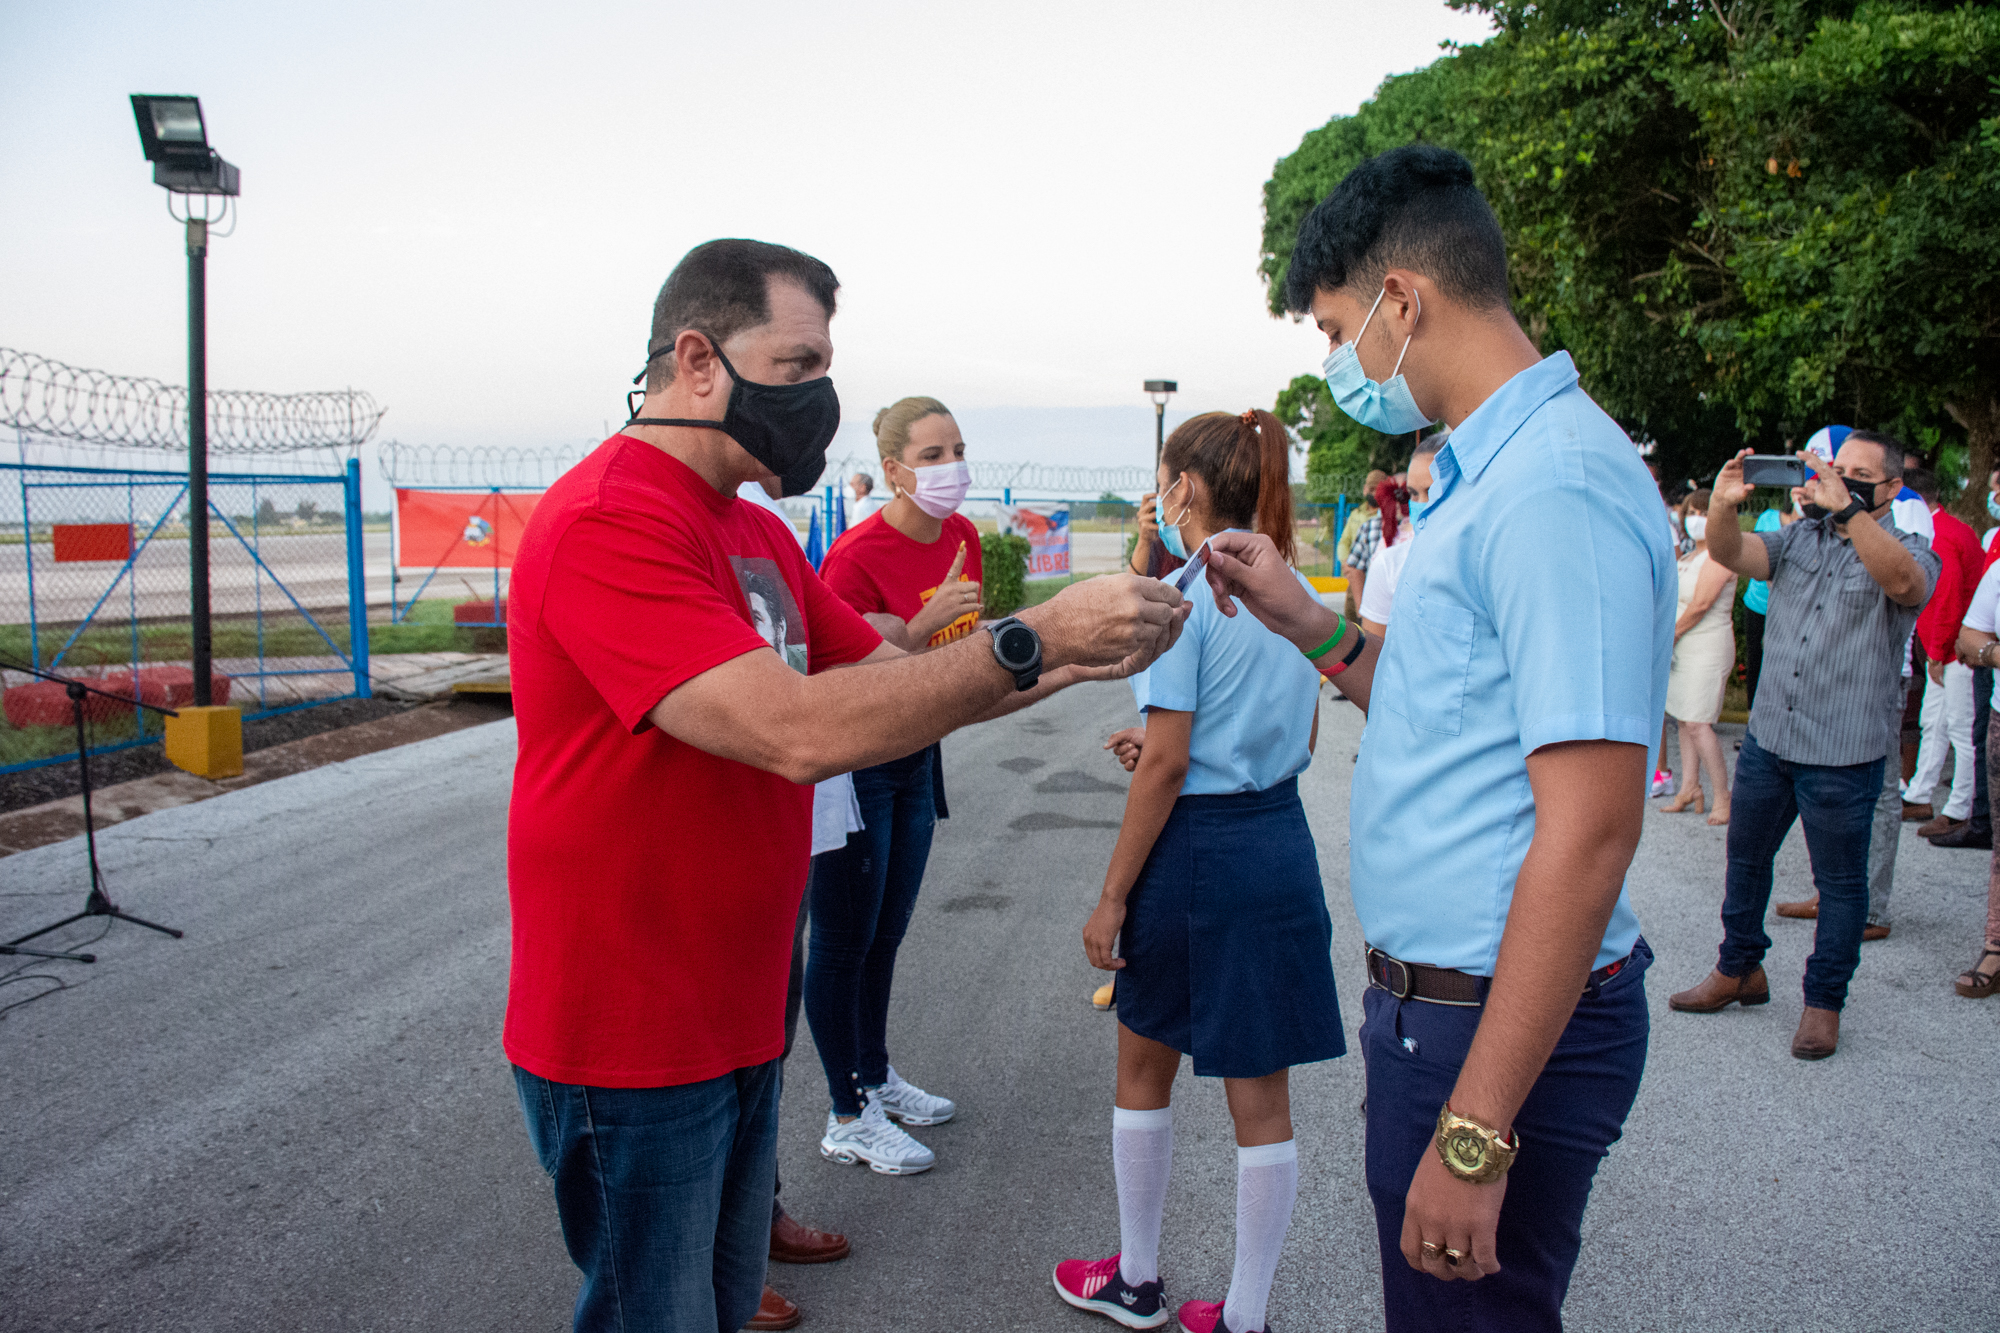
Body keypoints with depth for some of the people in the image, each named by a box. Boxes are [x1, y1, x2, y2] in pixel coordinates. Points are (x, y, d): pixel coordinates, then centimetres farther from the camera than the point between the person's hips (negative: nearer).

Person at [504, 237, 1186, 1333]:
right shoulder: (606, 523, -21)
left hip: (737, 1019, 9)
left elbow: (898, 685, 10)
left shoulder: (759, 537, 12)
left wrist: (1074, 659, -5)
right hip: (631, 1044, -9)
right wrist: (1030, 638, -26)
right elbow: (800, 731, -31)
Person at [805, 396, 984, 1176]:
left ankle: (877, 1078, 36)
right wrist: (922, 625, -32)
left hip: (916, 755, 8)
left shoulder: (962, 537, 1)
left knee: (887, 932, 19)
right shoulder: (856, 556, -22)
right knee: (845, 940, 4)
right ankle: (848, 1119, 16)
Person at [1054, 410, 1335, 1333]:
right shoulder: (1295, 589, 6)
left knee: (1144, 1069, 16)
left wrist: (1111, 899, -11)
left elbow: (1166, 765, -17)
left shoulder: (1184, 596, -14)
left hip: (1194, 849, -6)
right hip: (1282, 842, 6)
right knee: (1262, 1098, 11)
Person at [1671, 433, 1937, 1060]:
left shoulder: (1908, 551, -3)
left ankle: (1824, 1001, 21)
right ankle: (1740, 969, 33)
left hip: (1845, 754, -4)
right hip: (1768, 737, 5)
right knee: (1745, 858, 16)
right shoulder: (1798, 538, 9)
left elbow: (1901, 579, -27)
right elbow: (1729, 553, -7)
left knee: (1840, 880, 7)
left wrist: (1845, 508, -38)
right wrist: (1723, 505, -28)